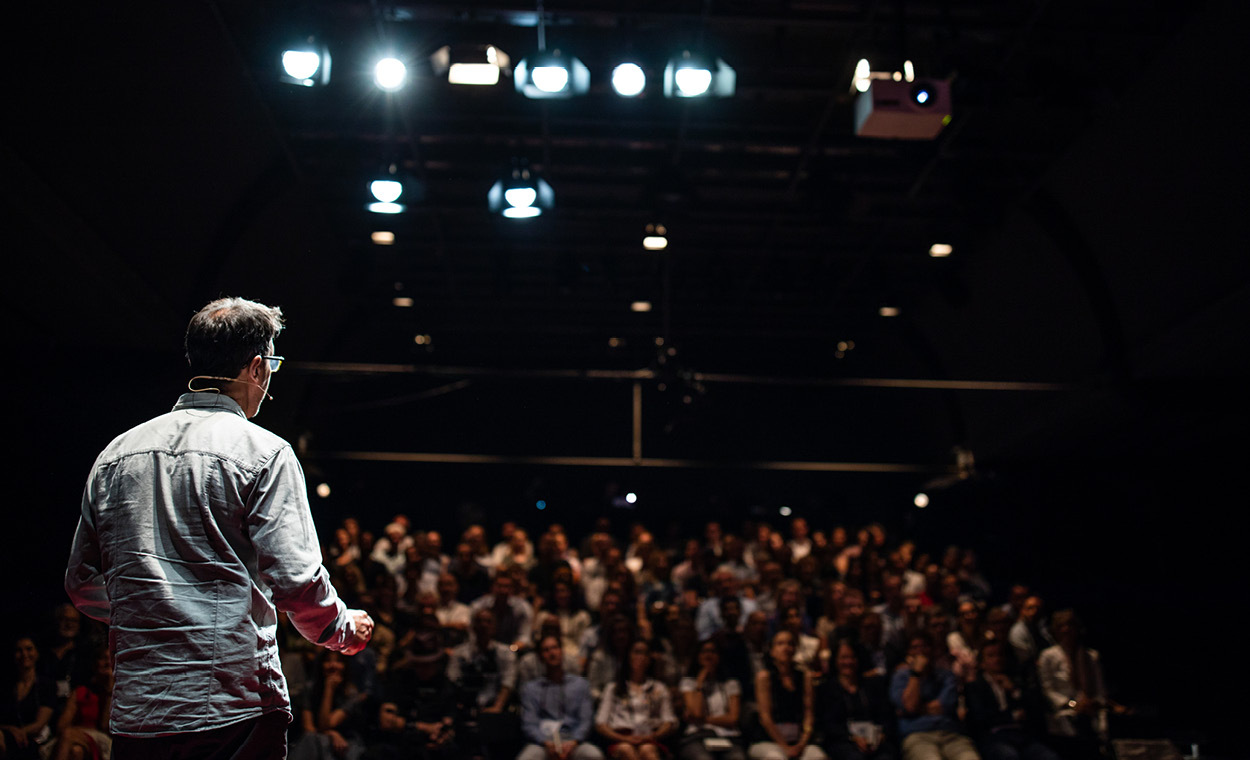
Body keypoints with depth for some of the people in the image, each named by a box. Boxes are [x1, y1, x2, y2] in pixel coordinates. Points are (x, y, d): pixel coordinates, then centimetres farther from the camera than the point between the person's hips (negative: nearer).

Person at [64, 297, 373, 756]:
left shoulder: (115, 454, 9)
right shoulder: (263, 453, -8)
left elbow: (83, 585, 14)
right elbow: (297, 580, -14)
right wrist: (346, 630, 6)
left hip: (134, 713, 5)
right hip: (236, 711, -5)